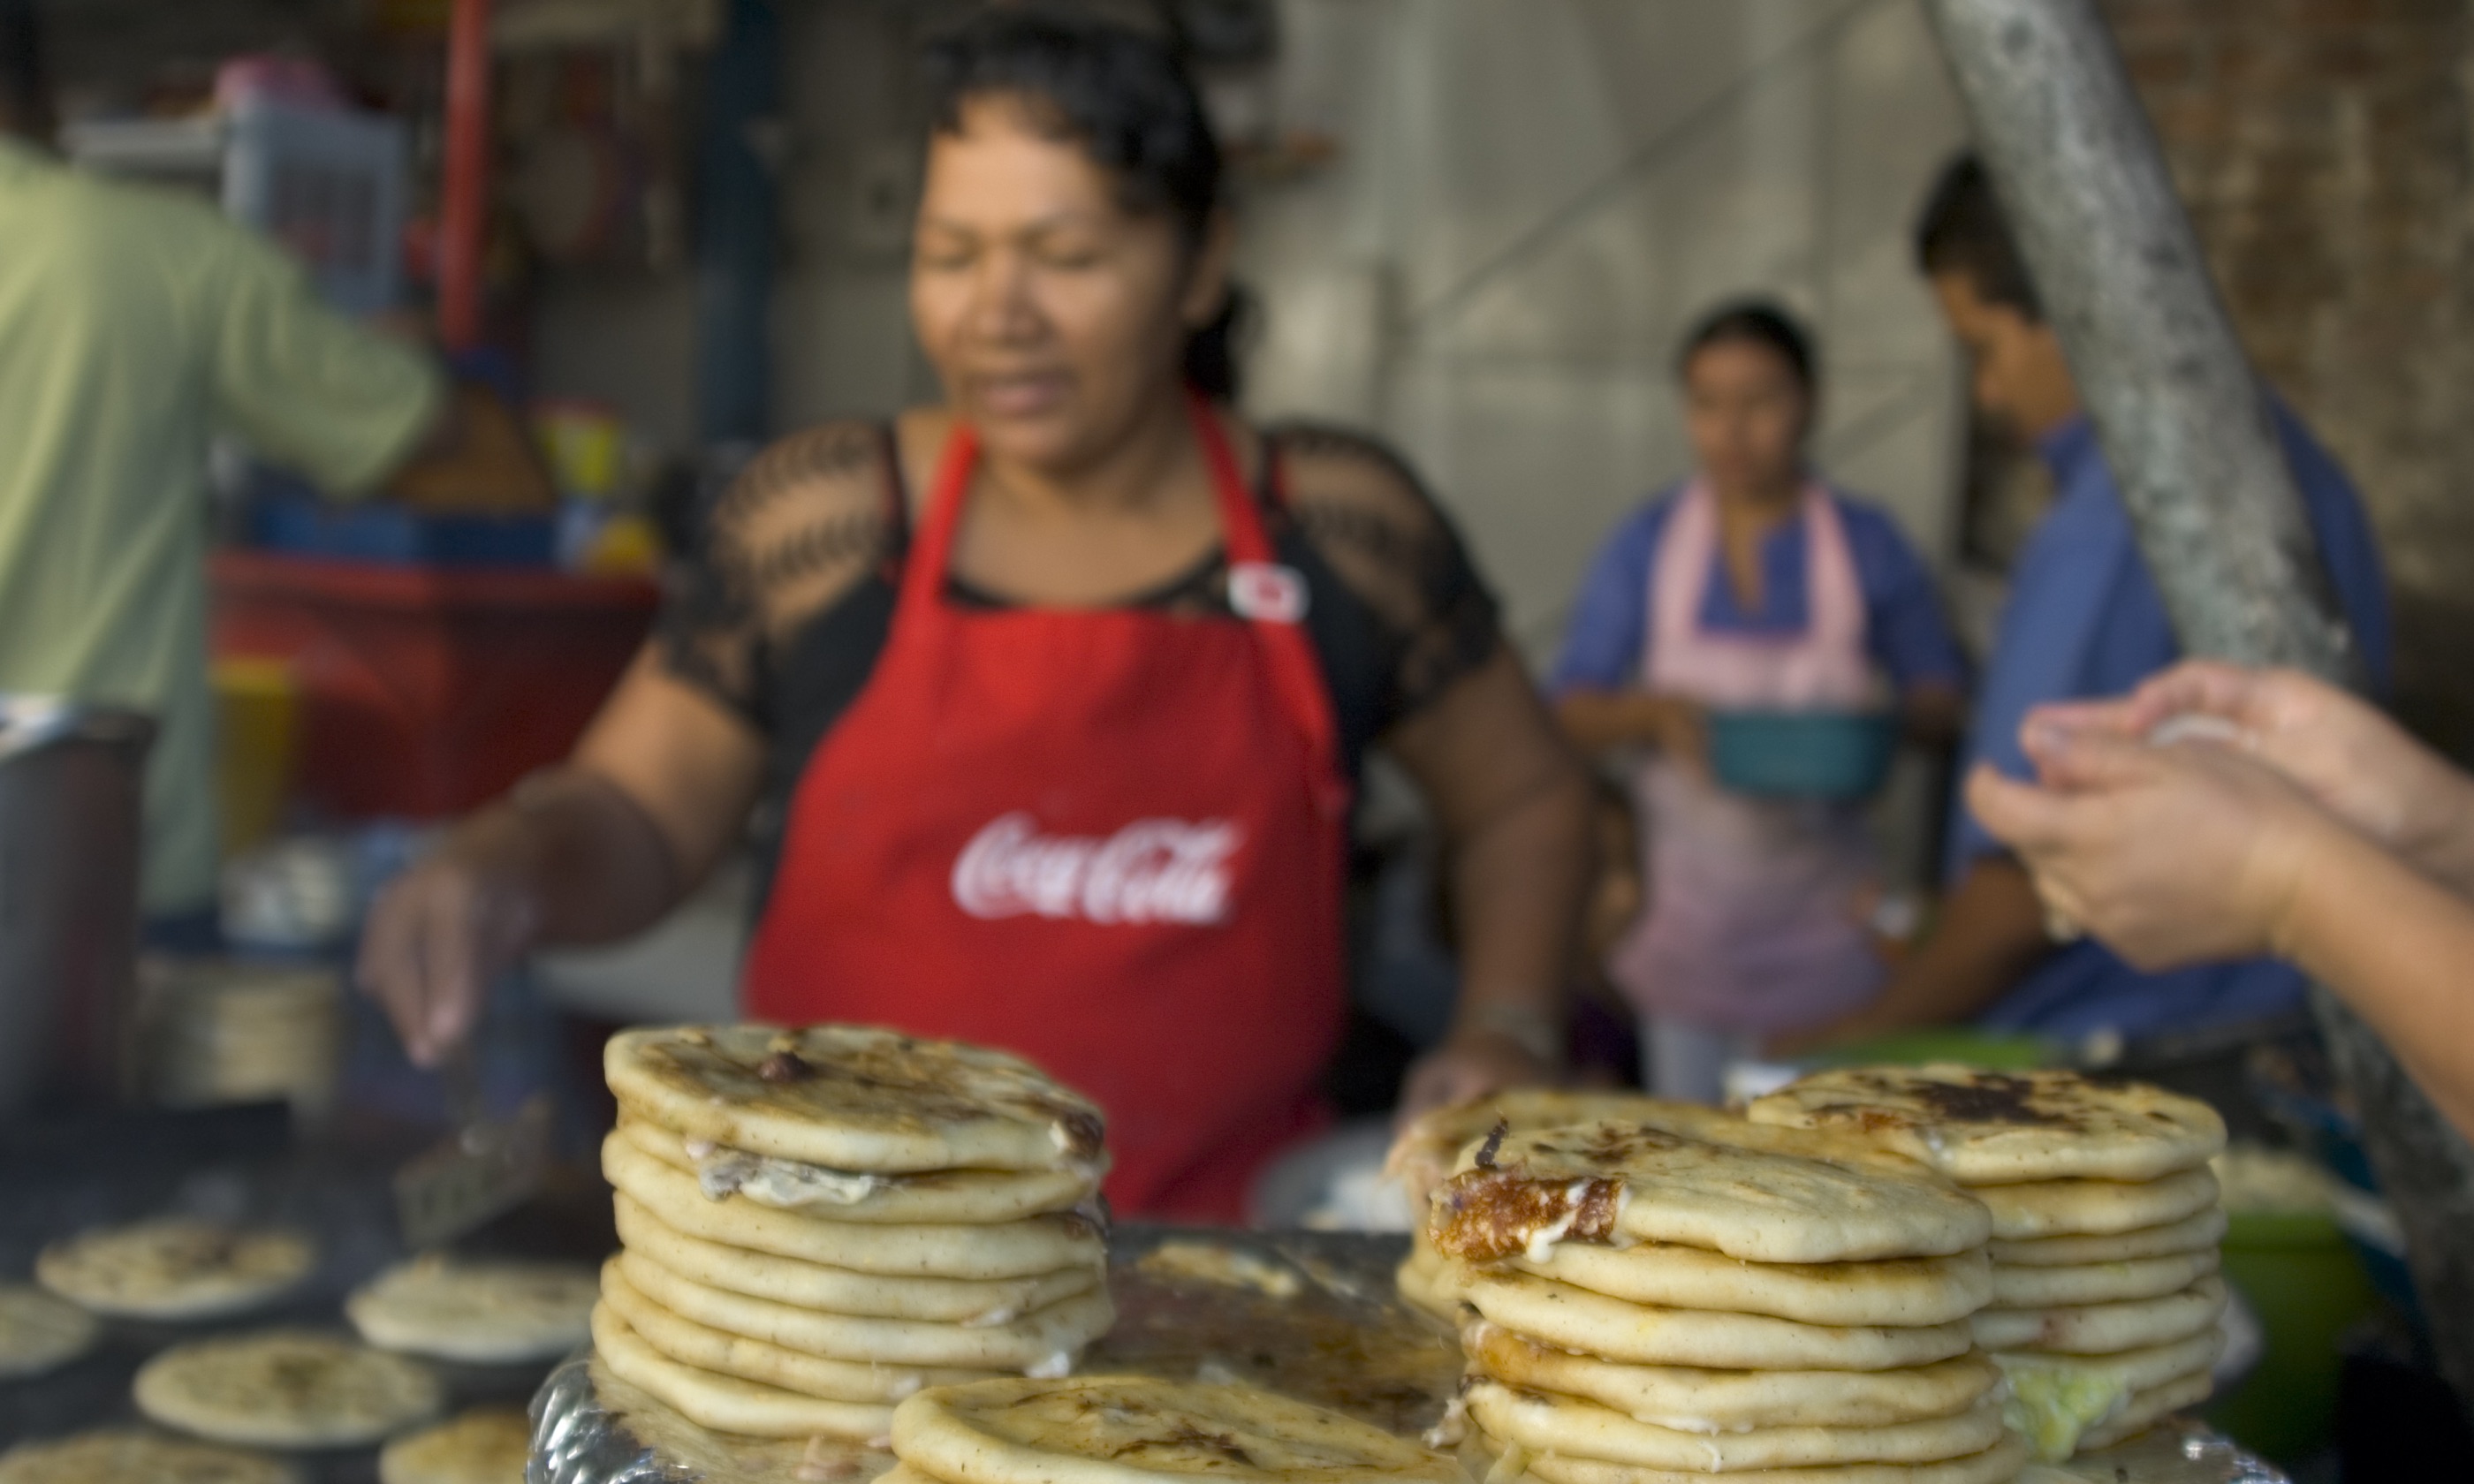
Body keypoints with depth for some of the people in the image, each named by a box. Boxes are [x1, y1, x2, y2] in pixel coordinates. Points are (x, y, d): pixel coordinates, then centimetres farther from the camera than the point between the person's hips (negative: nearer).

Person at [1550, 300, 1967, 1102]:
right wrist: (1651, 712, -17)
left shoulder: (1868, 543, 3)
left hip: (1821, 914, -1)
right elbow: (1573, 711, 3)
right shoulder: (1645, 546, 5)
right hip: (1687, 907, 1)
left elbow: (1943, 700, 7)